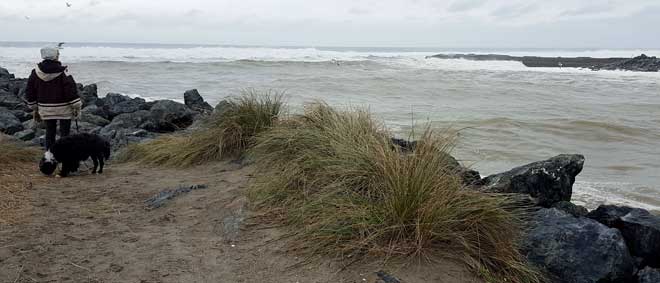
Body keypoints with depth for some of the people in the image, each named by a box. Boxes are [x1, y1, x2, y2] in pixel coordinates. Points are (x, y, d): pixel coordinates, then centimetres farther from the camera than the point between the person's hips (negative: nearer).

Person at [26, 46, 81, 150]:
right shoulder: (62, 73, -15)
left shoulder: (36, 72, 1)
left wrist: (35, 109, 18)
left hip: (46, 110, 5)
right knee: (64, 133, 4)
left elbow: (30, 91, 8)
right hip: (63, 110, -4)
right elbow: (71, 90, -17)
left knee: (50, 133, 16)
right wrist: (77, 107, -9)